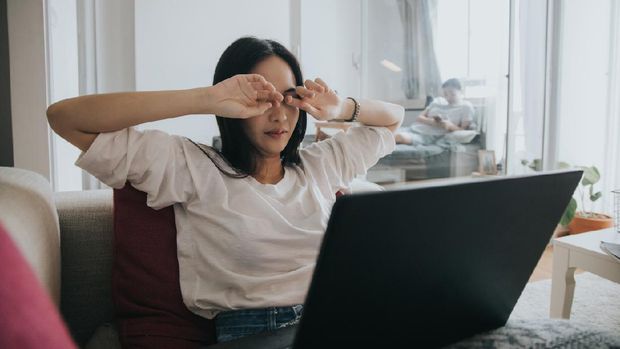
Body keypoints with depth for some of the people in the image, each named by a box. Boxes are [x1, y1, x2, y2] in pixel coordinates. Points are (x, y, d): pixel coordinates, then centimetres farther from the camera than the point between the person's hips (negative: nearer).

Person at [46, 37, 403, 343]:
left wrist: (340, 108, 9)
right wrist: (205, 100, -10)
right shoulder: (195, 168, 1)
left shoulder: (320, 164, 16)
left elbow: (394, 117, 31)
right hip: (249, 331, -4)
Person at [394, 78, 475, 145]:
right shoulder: (438, 101, 22)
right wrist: (431, 121, -9)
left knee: (400, 136, -35)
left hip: (431, 136, -6)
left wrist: (450, 126, -22)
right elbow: (419, 118, 14)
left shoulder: (466, 107, 8)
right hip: (415, 128, 6)